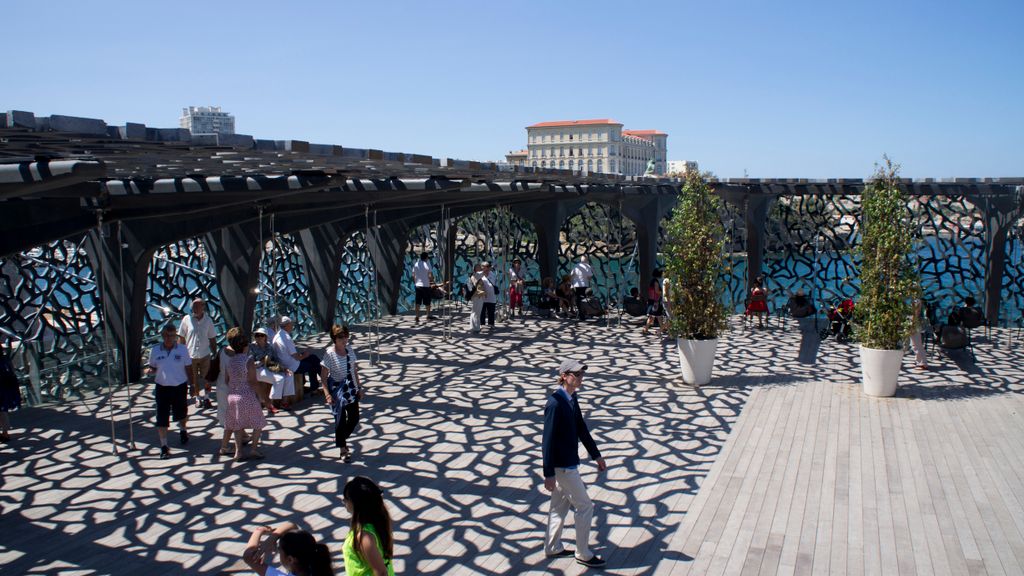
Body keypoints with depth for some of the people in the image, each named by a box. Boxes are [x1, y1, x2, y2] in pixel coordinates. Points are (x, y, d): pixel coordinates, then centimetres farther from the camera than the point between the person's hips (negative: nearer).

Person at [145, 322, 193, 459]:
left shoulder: (182, 349, -5)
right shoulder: (155, 350, -4)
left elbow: (188, 369, 2)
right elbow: (152, 368, 6)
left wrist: (192, 384, 2)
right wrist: (149, 371, -17)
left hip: (180, 387, 0)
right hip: (162, 387, 0)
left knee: (181, 414, 18)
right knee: (162, 418, -2)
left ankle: (182, 431, 49)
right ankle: (164, 446, 8)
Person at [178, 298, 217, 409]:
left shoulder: (208, 320, -1)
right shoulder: (187, 319, -6)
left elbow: (212, 339, 7)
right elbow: (181, 338, 0)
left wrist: (215, 354, 7)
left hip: (205, 355, 0)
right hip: (190, 355, 0)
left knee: (206, 379, 5)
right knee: (194, 379, 10)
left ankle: (206, 397, 19)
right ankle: (197, 398, 25)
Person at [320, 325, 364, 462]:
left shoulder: (350, 349, -2)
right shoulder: (329, 354, -18)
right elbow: (323, 376, -16)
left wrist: (359, 387, 10)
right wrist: (327, 394, -23)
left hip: (351, 389, 6)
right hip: (337, 390, -5)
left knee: (354, 418, 10)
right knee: (340, 420, 4)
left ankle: (341, 439, 36)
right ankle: (343, 449, 22)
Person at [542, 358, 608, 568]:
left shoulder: (572, 399, 3)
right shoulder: (555, 403, -24)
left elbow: (582, 429, 14)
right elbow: (549, 440, -23)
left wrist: (596, 455, 18)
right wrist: (549, 474, -21)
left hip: (568, 462, 9)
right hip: (562, 466, -9)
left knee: (560, 505, 19)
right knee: (585, 506, 1)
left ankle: (553, 548, 34)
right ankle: (583, 554, 15)